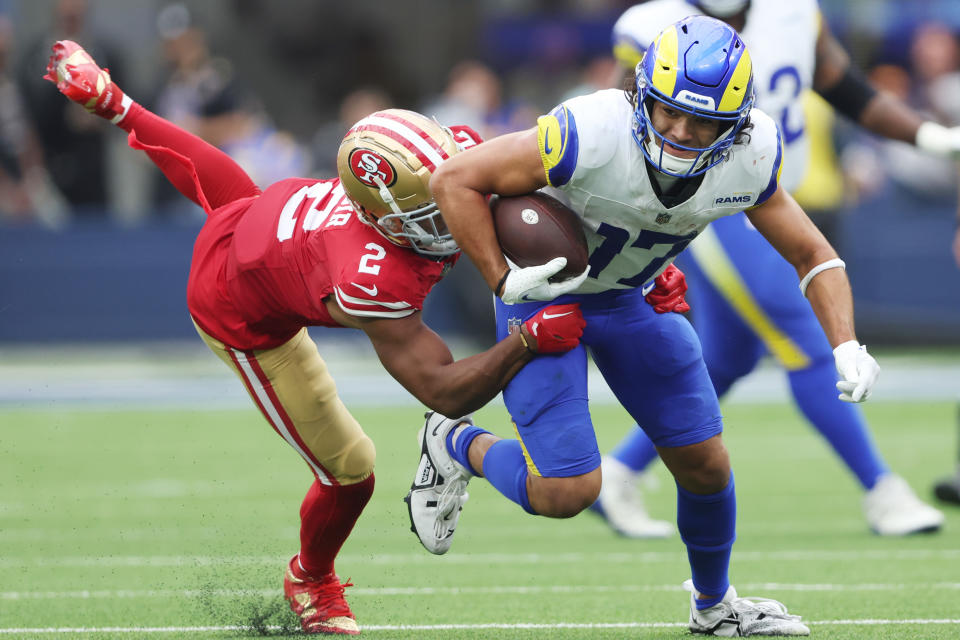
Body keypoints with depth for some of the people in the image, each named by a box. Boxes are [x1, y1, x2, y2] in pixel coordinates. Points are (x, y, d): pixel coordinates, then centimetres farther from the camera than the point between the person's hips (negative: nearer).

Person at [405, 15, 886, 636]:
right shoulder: (592, 136, -37)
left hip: (630, 298, 5)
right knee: (567, 491, -16)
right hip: (545, 288, -5)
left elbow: (813, 255, -6)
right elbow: (456, 180, -28)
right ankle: (457, 446, 16)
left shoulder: (748, 161, -21)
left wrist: (847, 347, -21)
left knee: (706, 465, 8)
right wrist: (503, 281, -31)